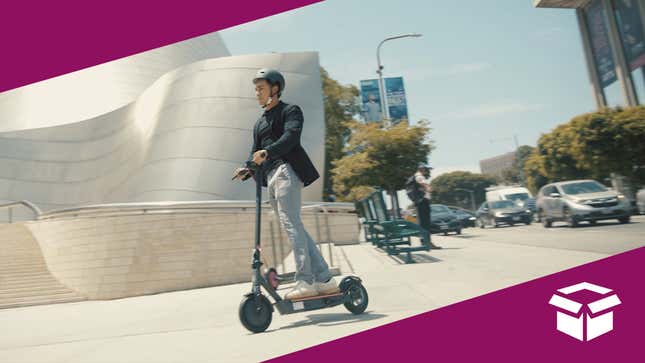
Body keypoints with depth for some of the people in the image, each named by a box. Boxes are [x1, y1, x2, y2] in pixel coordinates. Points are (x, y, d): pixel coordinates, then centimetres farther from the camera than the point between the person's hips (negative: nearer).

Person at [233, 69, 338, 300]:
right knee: (295, 228, 3)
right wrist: (248, 169, -3)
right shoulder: (259, 123, 28)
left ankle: (305, 281, -14)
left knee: (291, 224, -16)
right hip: (271, 177, 8)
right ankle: (324, 279, 7)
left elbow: (291, 136, -15)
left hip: (287, 170, -8)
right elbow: (255, 153, 19)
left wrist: (267, 152, -30)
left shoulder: (290, 111, 5)